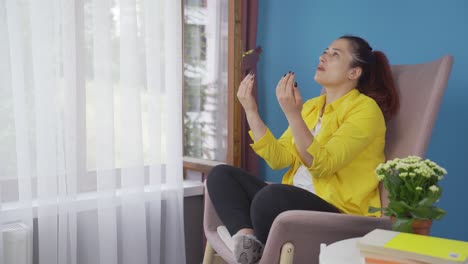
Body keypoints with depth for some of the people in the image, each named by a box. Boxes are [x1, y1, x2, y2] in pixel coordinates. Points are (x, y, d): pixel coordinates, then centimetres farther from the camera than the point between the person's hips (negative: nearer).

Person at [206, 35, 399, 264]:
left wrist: (292, 114, -28)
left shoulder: (365, 109, -7)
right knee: (220, 174, -3)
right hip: (294, 201, 9)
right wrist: (251, 111, 1)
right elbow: (279, 158, 6)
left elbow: (321, 165, -20)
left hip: (340, 214, -8)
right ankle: (247, 237, -28)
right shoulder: (311, 106, 17)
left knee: (270, 195, -37)